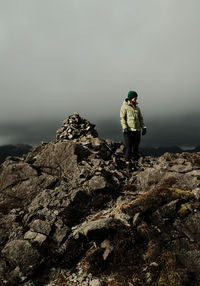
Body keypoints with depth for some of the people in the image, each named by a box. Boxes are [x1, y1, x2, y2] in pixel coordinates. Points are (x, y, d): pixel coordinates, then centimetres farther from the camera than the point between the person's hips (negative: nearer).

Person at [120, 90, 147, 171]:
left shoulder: (137, 108, 15)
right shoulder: (124, 106, -3)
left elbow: (140, 118, 13)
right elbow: (122, 118, -10)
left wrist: (143, 128, 1)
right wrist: (125, 128, -22)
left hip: (137, 131, 5)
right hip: (128, 131, -5)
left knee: (136, 148, 6)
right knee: (129, 148, -5)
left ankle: (135, 164, 16)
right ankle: (128, 165, 5)